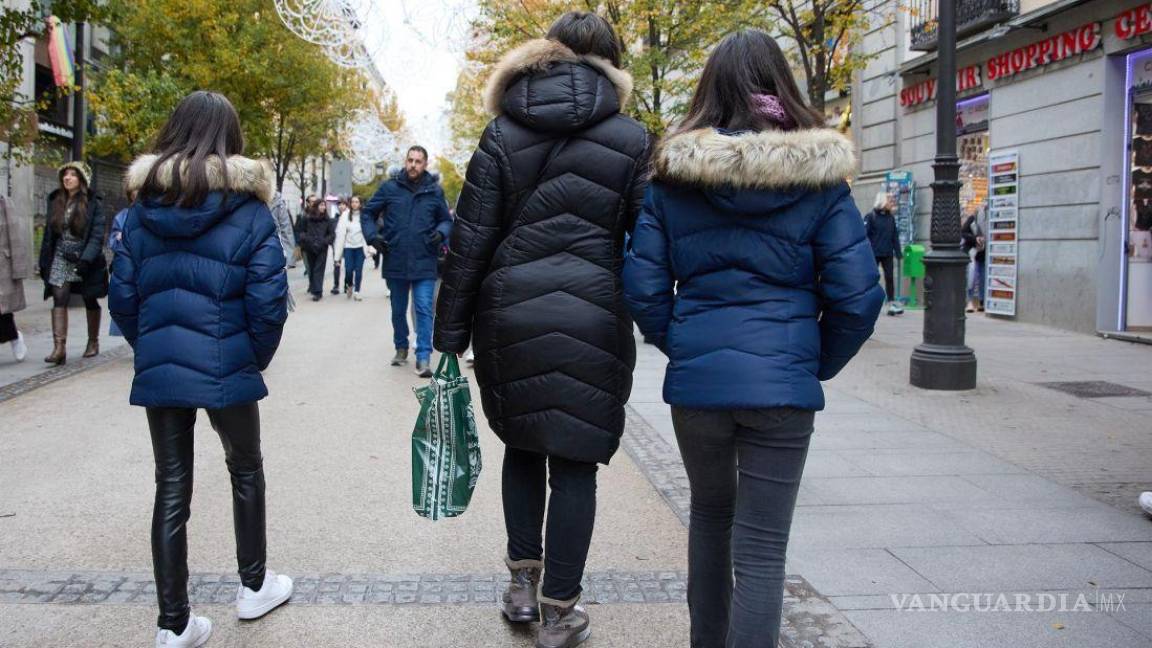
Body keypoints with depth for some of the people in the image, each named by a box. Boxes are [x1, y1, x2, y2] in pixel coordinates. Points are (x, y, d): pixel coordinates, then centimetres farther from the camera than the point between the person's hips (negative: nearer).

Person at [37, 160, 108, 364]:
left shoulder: (92, 203, -7)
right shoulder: (55, 201, 6)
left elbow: (97, 235, -13)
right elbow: (49, 233, 9)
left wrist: (86, 260, -23)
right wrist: (44, 262, 5)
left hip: (86, 261, -3)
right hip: (61, 260, 3)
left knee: (90, 302, 12)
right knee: (59, 300, -11)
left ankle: (93, 342, 28)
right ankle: (59, 347, -17)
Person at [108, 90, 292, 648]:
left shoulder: (142, 210, 3)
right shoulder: (249, 212, -9)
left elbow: (122, 298, 3)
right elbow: (268, 304, -12)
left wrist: (151, 350, 15)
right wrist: (255, 361, 3)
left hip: (158, 372, 3)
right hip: (226, 370, -3)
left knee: (171, 487, 10)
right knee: (245, 471, 19)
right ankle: (253, 586, 32)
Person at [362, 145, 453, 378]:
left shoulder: (435, 191, 0)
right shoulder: (389, 187, -2)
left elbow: (446, 220, 10)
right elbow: (368, 213, 7)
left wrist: (441, 232, -10)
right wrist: (373, 236, -7)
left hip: (424, 263, -1)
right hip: (395, 262, 1)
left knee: (424, 310, -6)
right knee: (398, 310, 16)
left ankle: (423, 358, -3)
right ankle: (401, 348, 34)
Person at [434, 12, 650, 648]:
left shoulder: (503, 134, 4)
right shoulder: (631, 138, 2)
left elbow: (468, 243, 0)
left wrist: (449, 334, 5)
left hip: (511, 315, 2)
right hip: (593, 320, -1)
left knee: (523, 446, 20)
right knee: (574, 463, 7)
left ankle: (522, 583, 25)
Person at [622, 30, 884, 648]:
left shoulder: (673, 175, 0)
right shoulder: (819, 177, -3)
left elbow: (643, 287, -2)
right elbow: (859, 295, -6)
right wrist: (820, 364, 9)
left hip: (695, 379, 3)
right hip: (782, 384, -2)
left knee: (709, 513, 25)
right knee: (762, 549, 4)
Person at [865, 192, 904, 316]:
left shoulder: (891, 217, 9)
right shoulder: (871, 217, -7)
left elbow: (895, 236, 12)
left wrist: (898, 252, 7)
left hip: (887, 254, 4)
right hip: (874, 254, -4)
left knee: (889, 277, 1)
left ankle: (892, 303, 4)